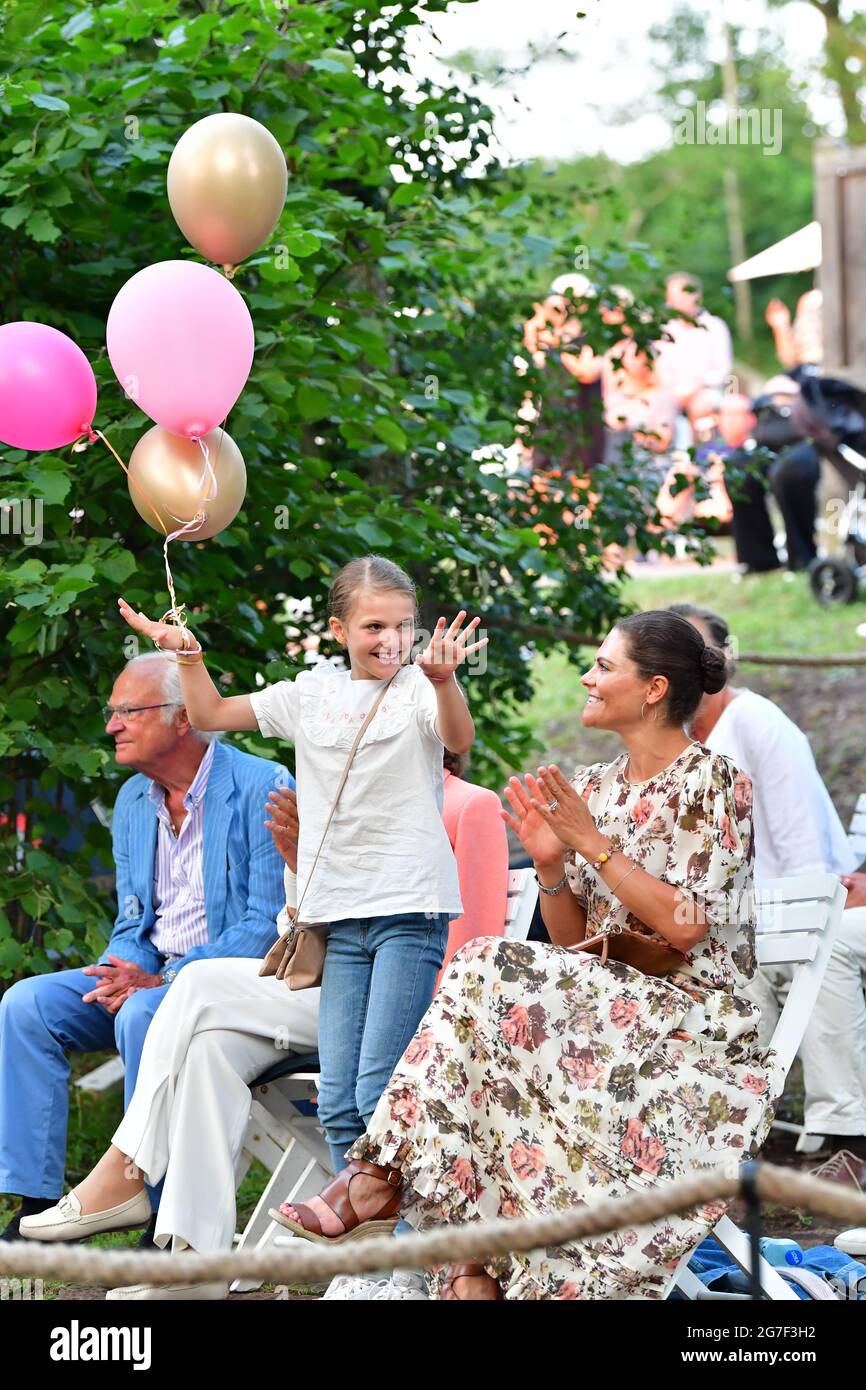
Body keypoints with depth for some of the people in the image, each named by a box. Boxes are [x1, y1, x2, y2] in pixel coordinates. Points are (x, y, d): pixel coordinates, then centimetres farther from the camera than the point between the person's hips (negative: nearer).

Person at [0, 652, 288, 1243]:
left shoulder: (261, 787, -12)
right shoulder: (133, 800, 12)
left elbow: (268, 922, -17)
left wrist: (164, 982, -22)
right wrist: (125, 972, -9)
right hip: (152, 977, 7)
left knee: (144, 1014, -36)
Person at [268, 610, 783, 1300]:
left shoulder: (712, 782, -4)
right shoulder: (594, 788, 16)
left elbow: (685, 926, -14)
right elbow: (572, 939, 14)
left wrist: (593, 843, -12)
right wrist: (552, 865, -4)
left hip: (693, 1015, -6)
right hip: (607, 1000, 6)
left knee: (491, 977, -27)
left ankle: (382, 1173, -24)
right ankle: (472, 1265, -34)